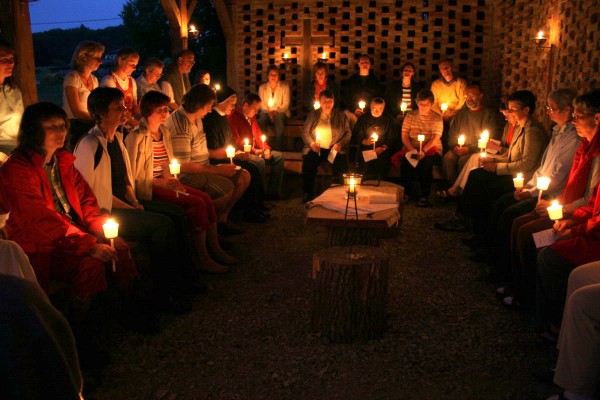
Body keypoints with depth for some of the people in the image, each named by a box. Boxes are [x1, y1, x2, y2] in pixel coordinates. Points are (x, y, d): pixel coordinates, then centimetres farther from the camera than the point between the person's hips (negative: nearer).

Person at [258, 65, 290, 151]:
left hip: (280, 112, -1)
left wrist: (276, 111, -21)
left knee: (279, 118, -37)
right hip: (267, 112, 1)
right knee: (261, 119, -34)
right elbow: (262, 104, 3)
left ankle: (278, 149, -35)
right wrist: (269, 112, -17)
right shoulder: (262, 87, 6)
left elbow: (286, 104, -4)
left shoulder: (285, 86, 1)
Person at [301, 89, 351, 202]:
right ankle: (307, 194, -18)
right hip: (315, 149, 0)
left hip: (333, 149, 0)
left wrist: (340, 144, -9)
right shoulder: (312, 115, 14)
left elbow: (348, 133, 9)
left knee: (341, 163, -32)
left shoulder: (341, 116, 13)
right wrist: (311, 143, -8)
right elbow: (305, 133, 11)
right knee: (308, 162, -31)